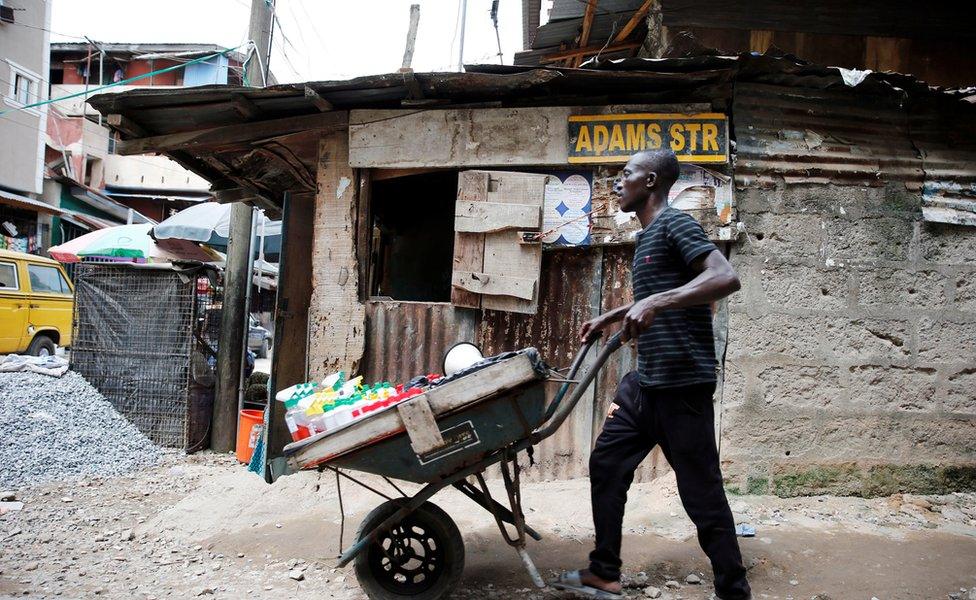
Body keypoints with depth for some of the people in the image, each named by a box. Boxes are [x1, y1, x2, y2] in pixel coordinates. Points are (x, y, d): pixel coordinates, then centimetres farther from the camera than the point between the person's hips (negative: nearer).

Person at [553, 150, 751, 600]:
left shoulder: (674, 224, -11)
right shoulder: (647, 235, 17)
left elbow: (726, 278, -25)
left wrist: (655, 303, -34)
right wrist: (607, 319, 39)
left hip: (683, 383, -10)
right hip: (646, 382, 10)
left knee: (701, 491, -1)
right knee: (606, 465, 12)